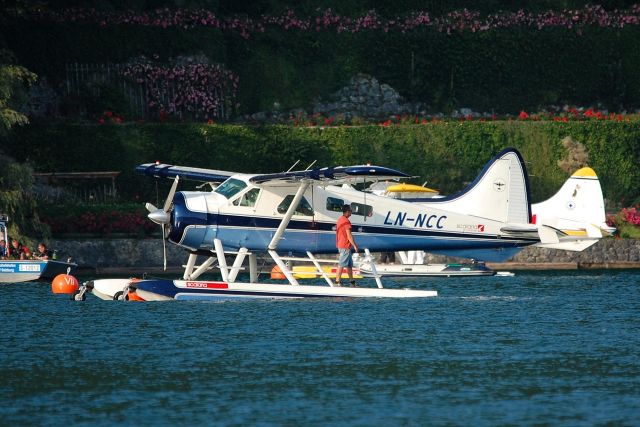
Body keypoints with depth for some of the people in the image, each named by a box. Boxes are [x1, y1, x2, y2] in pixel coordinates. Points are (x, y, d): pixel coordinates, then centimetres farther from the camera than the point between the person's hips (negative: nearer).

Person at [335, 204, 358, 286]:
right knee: (341, 264, -8)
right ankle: (337, 282, -9)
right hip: (345, 246, -10)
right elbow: (349, 235, -19)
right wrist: (354, 245, -15)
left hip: (340, 245, 10)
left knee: (349, 264, 14)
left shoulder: (340, 220, 15)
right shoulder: (346, 221, -16)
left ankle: (352, 281, 18)